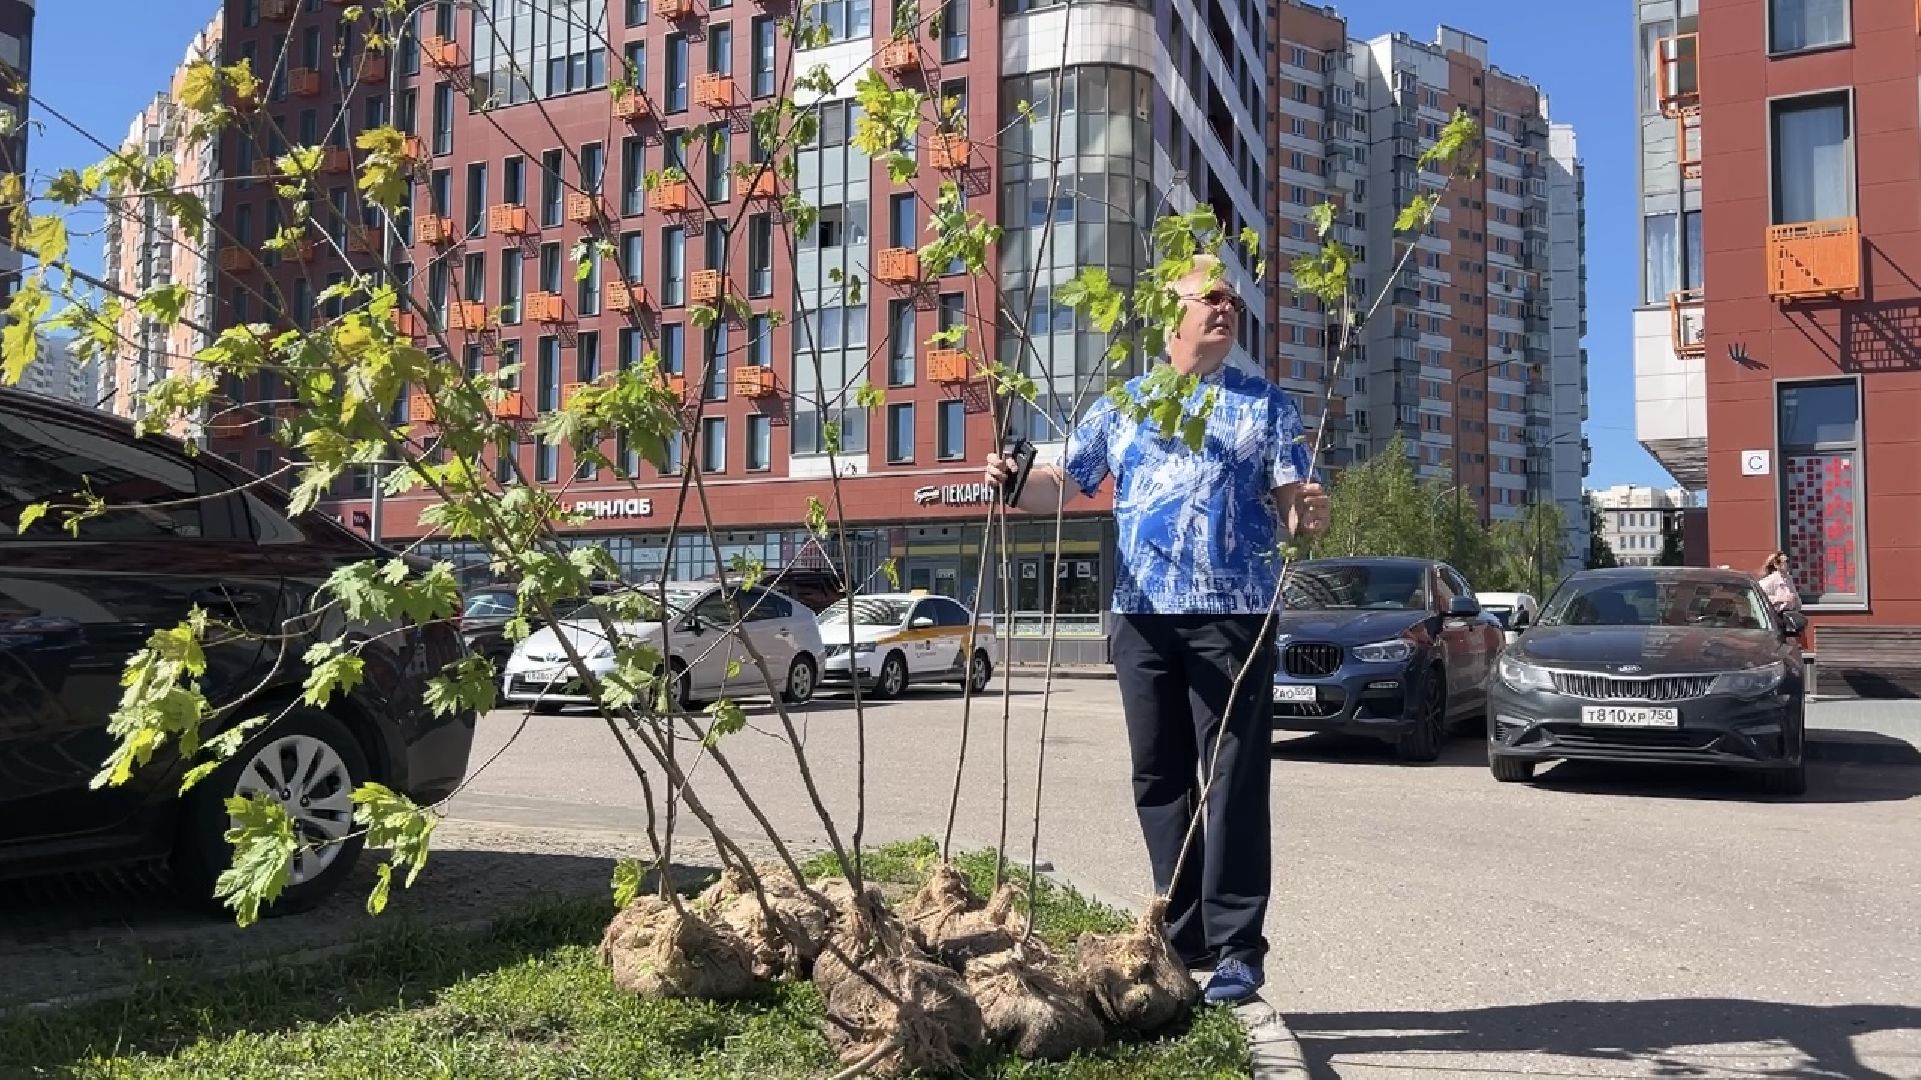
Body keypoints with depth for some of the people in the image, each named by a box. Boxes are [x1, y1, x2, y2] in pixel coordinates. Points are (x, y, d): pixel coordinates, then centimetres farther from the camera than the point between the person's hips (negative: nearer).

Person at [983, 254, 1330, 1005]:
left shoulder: (1266, 404, 10)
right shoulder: (1121, 404, 14)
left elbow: (1290, 503, 1)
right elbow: (1064, 483, 10)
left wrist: (1309, 514, -23)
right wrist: (1016, 483, -11)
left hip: (1233, 614, -2)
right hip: (1143, 614, 3)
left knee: (1234, 781, -4)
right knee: (1159, 779, 8)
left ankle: (1237, 947, 3)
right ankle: (1183, 938, 19)